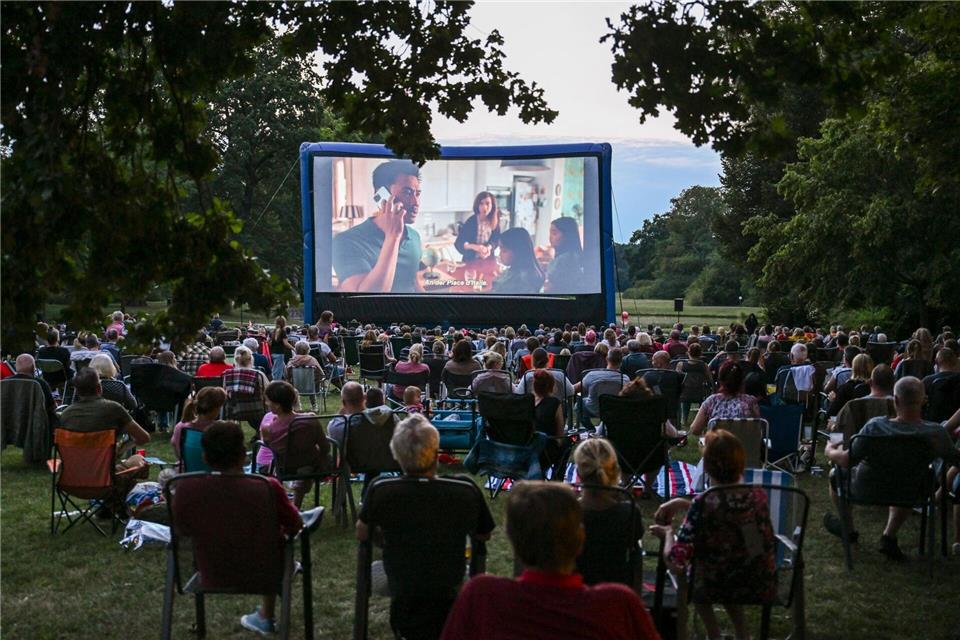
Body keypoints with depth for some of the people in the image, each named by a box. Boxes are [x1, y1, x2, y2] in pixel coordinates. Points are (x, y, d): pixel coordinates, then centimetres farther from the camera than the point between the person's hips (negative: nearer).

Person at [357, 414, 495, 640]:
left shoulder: (380, 490, -18)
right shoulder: (466, 490, -18)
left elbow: (362, 534, 1)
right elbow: (484, 535, 1)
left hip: (403, 616, 0)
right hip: (450, 612, 0)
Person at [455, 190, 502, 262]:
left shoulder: (494, 221, -3)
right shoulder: (470, 221, -13)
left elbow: (495, 240, -1)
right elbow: (459, 243, -17)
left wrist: (489, 248, -22)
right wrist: (473, 247, -34)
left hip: (488, 260, 3)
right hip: (471, 260, -3)